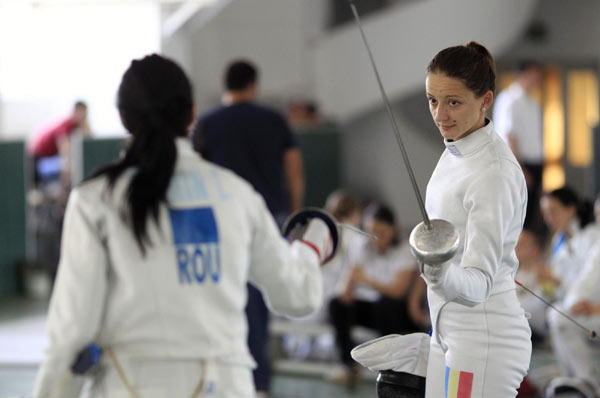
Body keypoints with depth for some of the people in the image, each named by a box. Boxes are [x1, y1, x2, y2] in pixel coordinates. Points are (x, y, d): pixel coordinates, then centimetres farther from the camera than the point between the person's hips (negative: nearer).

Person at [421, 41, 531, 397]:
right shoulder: (458, 149, 7)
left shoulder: (495, 172, -21)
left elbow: (479, 283, -27)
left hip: (484, 338, -10)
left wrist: (444, 275, -47)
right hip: (452, 329, 10)